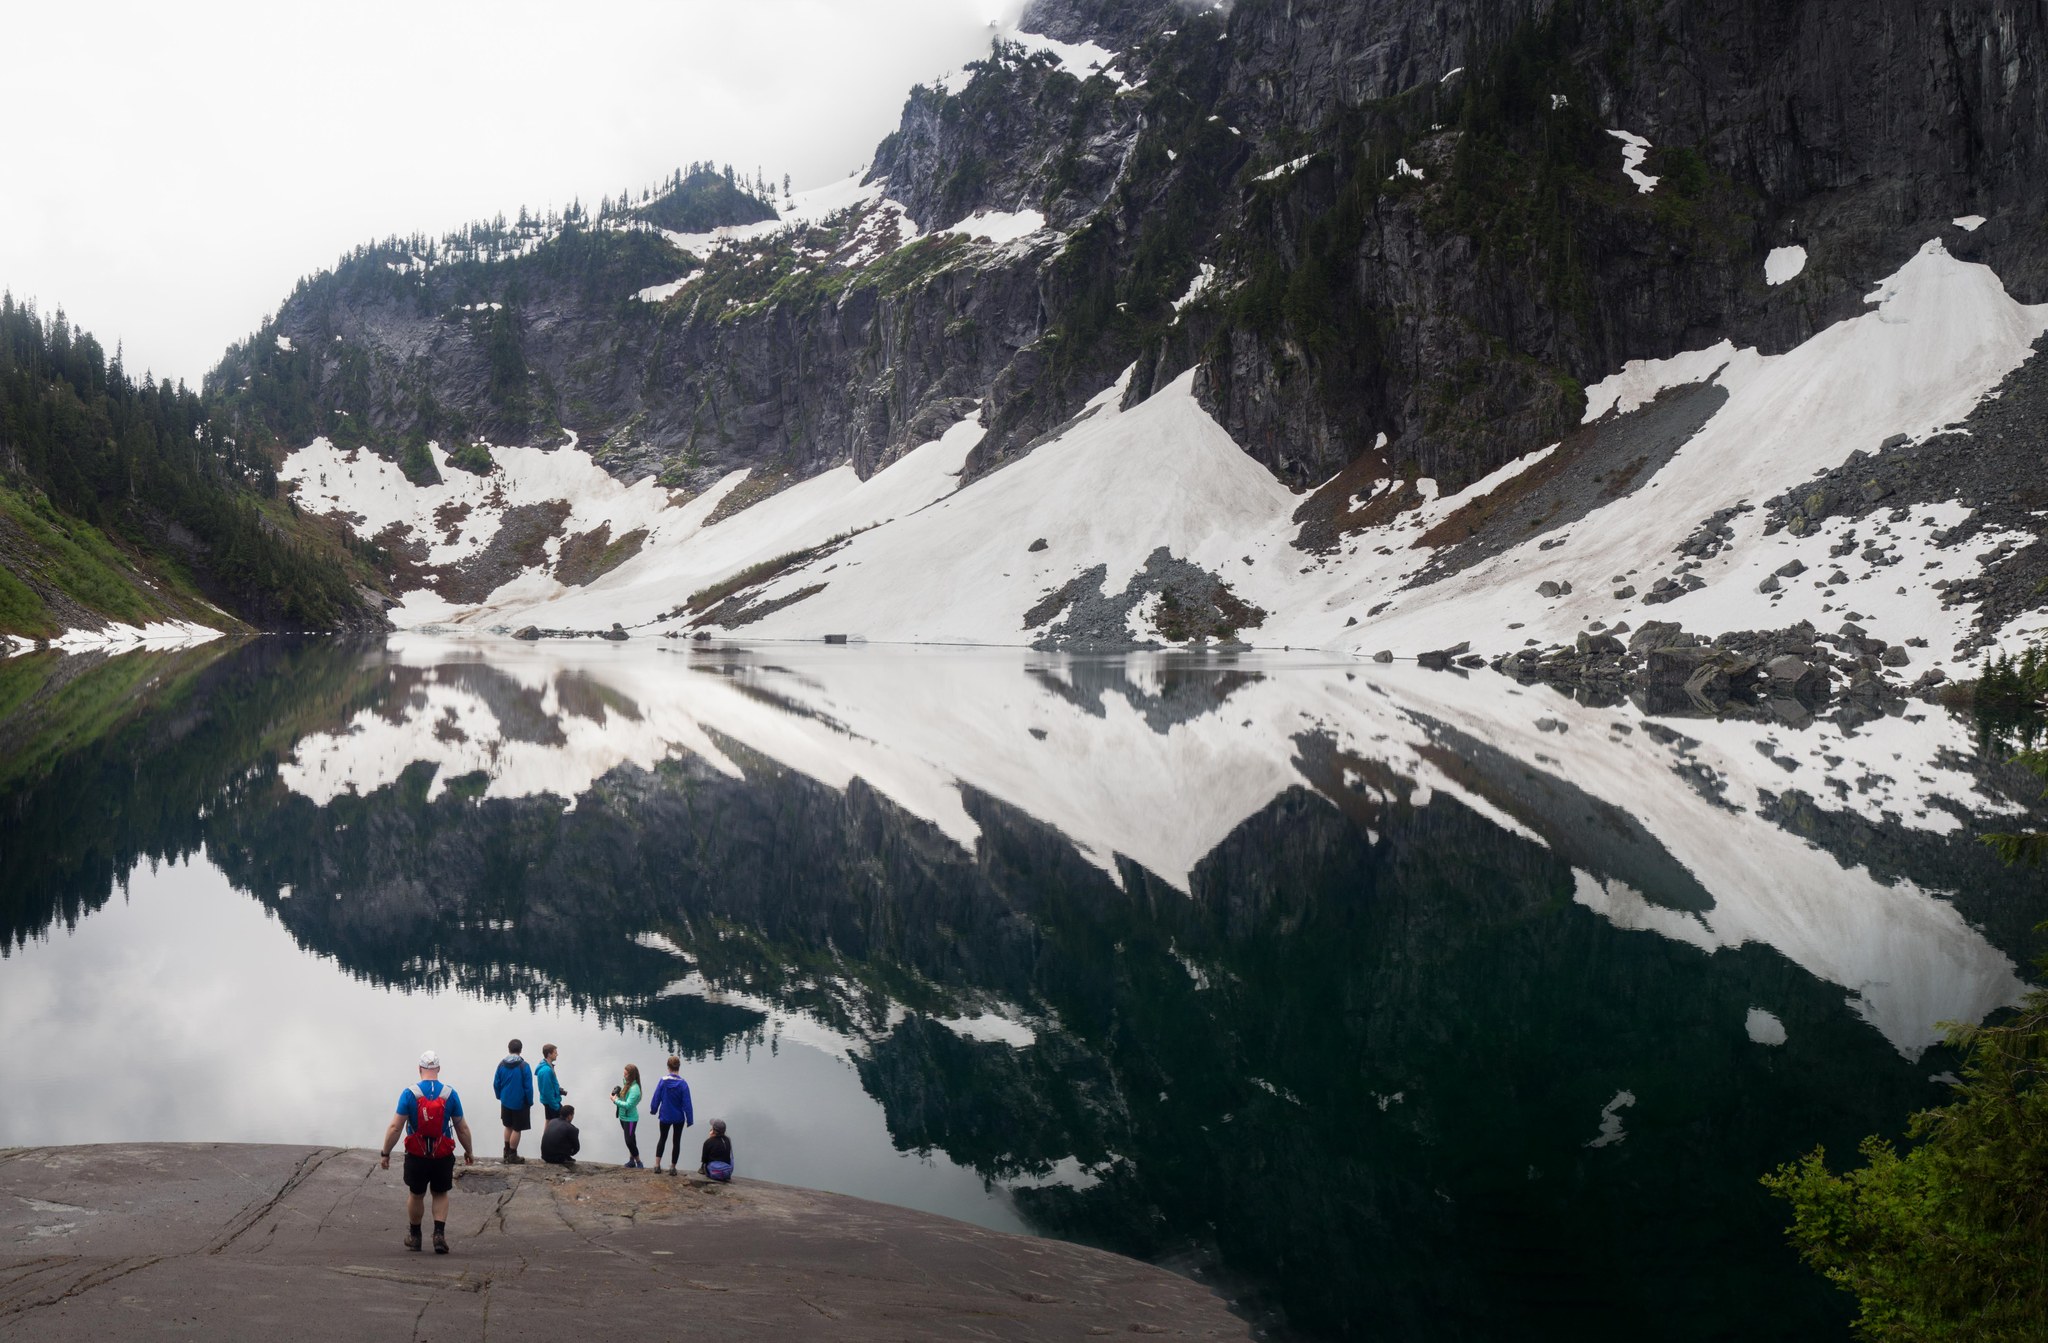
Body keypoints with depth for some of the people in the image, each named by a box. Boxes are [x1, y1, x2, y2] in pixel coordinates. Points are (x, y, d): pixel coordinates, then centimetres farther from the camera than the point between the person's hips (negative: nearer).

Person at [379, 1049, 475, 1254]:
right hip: (443, 1156, 1)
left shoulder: (409, 1093, -9)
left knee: (415, 1195, 19)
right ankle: (439, 1233, 1)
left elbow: (395, 1127, -11)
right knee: (441, 1194, 18)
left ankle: (414, 1236, 31)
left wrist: (385, 1153, -3)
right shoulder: (450, 1093, -5)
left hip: (416, 1155, 0)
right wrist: (469, 1152, 14)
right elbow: (462, 1128, 0)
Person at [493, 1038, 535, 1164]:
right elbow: (528, 1087, -16)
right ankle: (512, 1156, 8)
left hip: (506, 1102, 5)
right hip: (520, 1103, -5)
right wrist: (530, 1102, -3)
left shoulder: (502, 1065, -3)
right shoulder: (524, 1066, -17)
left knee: (508, 1127, 20)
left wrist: (500, 1096, 18)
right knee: (516, 1129, 4)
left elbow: (496, 1084, 2)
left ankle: (507, 1153, 27)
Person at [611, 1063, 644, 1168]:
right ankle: (632, 1160, 29)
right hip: (623, 1117, 9)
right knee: (630, 1140, 18)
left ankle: (639, 1163, 4)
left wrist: (616, 1101, -19)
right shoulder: (627, 1084, 5)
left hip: (630, 1118, -9)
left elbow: (628, 1105, -28)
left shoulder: (634, 1089, -24)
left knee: (629, 1141, -7)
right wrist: (618, 1095, -4)